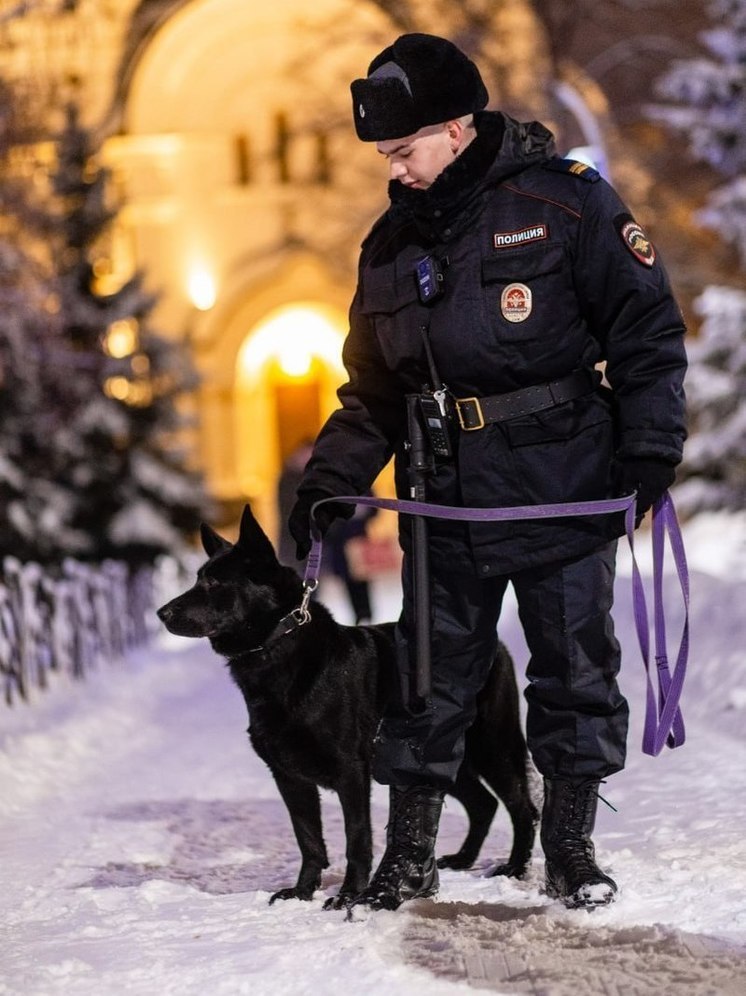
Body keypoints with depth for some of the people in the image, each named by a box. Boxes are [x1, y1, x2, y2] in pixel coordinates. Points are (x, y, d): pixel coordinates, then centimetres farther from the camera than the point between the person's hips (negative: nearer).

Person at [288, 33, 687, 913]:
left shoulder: (566, 203, -7)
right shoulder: (392, 243, 9)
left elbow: (648, 330, -4)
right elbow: (372, 386, 16)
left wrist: (649, 447, -10)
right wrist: (328, 483, 7)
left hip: (564, 495, -4)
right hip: (447, 504, 4)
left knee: (575, 668, 5)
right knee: (429, 679, 6)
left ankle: (570, 846, 18)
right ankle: (409, 854, 16)